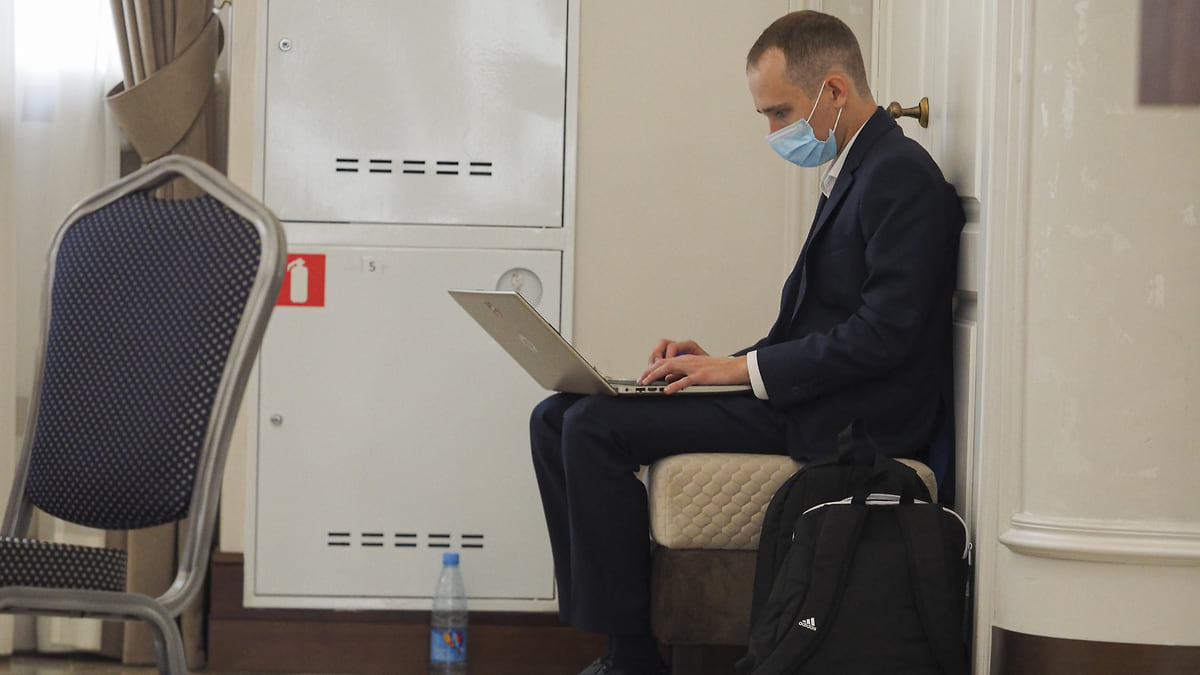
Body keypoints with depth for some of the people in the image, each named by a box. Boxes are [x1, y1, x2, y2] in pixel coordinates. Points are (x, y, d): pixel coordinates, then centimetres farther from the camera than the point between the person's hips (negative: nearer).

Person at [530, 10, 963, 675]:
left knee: (595, 426, -19)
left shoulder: (901, 176, -12)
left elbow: (883, 334, -20)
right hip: (804, 397, 10)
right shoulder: (853, 172, 20)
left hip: (843, 420, -10)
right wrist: (721, 361, 7)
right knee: (557, 418, 3)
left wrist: (746, 368, -16)